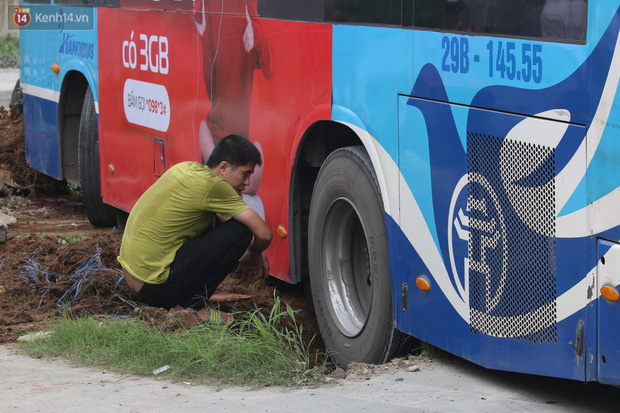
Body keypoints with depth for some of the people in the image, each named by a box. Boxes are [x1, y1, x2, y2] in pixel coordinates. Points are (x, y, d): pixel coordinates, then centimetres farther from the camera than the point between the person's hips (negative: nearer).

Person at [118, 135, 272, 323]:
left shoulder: (186, 169, 11)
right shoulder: (212, 184, -15)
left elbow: (220, 216, 28)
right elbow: (264, 234, -14)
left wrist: (254, 252, 18)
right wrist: (253, 255, 9)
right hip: (156, 286, -9)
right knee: (240, 231, -10)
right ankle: (191, 303, -4)